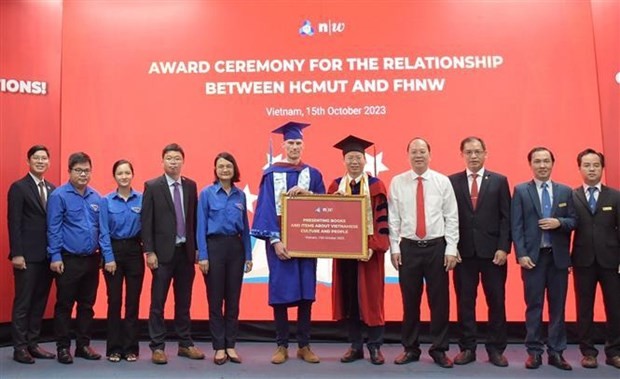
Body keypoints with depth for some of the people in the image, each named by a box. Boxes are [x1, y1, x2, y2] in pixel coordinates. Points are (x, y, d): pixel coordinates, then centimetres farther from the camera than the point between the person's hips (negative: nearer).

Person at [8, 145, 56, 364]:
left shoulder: (53, 189, 12)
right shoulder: (18, 188, -4)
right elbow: (14, 223, -9)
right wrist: (16, 254, -14)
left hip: (47, 255, 6)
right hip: (28, 256, -5)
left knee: (40, 302, 10)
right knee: (23, 303, 2)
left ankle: (33, 344, 20)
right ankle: (20, 348, 11)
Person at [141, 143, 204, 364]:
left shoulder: (191, 186, 8)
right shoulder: (152, 186, -2)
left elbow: (194, 219, 8)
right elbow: (146, 222, -5)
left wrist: (197, 247, 5)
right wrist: (149, 251, -10)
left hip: (186, 251, 4)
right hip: (163, 252, -3)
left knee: (184, 302, 12)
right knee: (158, 302, 3)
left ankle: (185, 344, 22)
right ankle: (157, 347, 13)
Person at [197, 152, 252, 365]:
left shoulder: (240, 195, 9)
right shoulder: (207, 193, -1)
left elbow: (245, 227, 10)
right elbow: (201, 226, -4)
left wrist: (249, 255, 6)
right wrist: (202, 255, -11)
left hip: (236, 247, 3)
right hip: (214, 246, -3)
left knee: (233, 299, 7)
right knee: (215, 300, 3)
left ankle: (231, 346, 18)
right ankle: (219, 347, 13)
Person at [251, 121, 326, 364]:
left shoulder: (313, 174, 10)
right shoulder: (271, 174, 2)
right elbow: (266, 208, -5)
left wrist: (307, 193, -13)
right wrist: (274, 240, -15)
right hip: (279, 240, -2)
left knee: (306, 293, 4)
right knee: (280, 292, 0)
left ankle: (304, 346, 14)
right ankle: (282, 346, 11)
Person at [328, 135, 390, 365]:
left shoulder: (376, 186, -1)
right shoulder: (335, 186, 8)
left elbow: (382, 219, -6)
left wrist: (374, 246, -15)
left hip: (369, 249, -3)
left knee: (371, 298, 2)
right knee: (349, 298, 7)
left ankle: (375, 346, 13)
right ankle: (355, 346, 18)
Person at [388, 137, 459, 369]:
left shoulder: (443, 181, 1)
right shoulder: (397, 182, 2)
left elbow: (451, 217, 0)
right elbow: (393, 218, 2)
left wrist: (451, 249, -5)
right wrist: (394, 248, -2)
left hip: (437, 247, 0)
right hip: (408, 247, 0)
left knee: (439, 300, 6)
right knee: (410, 300, 9)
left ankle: (439, 349, 21)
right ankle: (410, 348, 23)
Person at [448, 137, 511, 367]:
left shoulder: (499, 181, 5)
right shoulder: (452, 182, 4)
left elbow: (506, 217, 2)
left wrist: (503, 247, -7)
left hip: (492, 250, 0)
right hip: (463, 250, 0)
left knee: (496, 301, 6)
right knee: (465, 301, 6)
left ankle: (496, 349, 19)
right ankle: (467, 348, 17)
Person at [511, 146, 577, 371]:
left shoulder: (565, 191, 9)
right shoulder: (520, 191, 2)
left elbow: (574, 221, 8)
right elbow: (516, 226, -4)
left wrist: (559, 222, -14)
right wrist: (521, 254, -12)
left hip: (558, 256, 2)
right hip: (533, 256, -2)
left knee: (558, 306, 7)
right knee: (534, 306, 3)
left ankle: (556, 352, 16)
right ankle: (534, 351, 11)